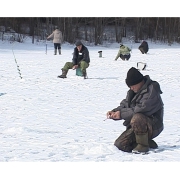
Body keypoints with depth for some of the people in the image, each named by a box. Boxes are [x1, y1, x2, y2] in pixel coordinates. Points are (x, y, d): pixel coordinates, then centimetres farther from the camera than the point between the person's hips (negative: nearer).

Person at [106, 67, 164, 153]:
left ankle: (143, 146, -20)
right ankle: (149, 143, 9)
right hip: (136, 126, 8)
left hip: (152, 126, -8)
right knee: (120, 144, -5)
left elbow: (141, 110, -28)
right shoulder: (132, 92, 9)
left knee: (137, 118, -38)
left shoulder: (151, 91, -19)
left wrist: (122, 114, -24)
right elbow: (124, 105, 14)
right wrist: (114, 111, -8)